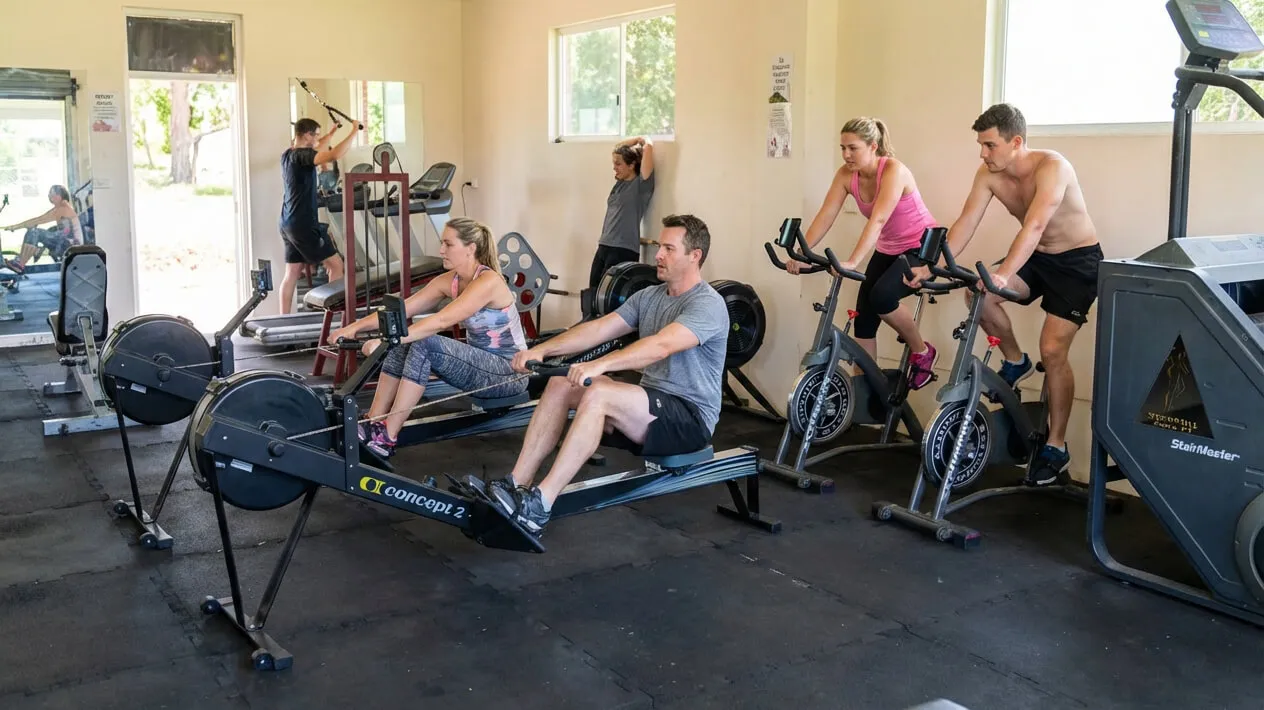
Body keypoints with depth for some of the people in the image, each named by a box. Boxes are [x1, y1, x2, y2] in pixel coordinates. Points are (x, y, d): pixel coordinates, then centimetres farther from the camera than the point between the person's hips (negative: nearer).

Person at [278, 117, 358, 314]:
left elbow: (313, 150, 33)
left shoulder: (287, 155, 11)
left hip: (288, 223, 9)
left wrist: (330, 134, 40)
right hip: (304, 224, -9)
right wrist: (354, 132, -21)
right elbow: (334, 155, -30)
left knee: (292, 272, 11)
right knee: (336, 264, -2)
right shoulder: (300, 156, -16)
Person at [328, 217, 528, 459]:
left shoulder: (488, 281, -22)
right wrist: (356, 326, -15)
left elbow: (440, 321, -32)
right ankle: (374, 425, -9)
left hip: (510, 373, -8)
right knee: (403, 343, -9)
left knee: (424, 344, -26)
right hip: (480, 362, 8)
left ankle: (387, 438, -22)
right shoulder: (449, 280, 2)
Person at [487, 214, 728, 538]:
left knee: (598, 394, -32)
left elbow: (661, 346, -32)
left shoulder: (707, 305, -14)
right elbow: (599, 328, 3)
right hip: (650, 405, 8)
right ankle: (515, 485, -13)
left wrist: (599, 365, -44)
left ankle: (539, 505, -33)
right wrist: (541, 349, -11)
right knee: (560, 385, -9)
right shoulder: (648, 297, 13)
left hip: (691, 417, -8)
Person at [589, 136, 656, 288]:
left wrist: (643, 139, 9)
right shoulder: (620, 182, 15)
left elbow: (649, 146, -11)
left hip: (624, 251, -7)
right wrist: (637, 139, 25)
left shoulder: (641, 184, -4)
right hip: (603, 248, 7)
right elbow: (618, 148, 27)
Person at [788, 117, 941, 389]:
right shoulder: (846, 175, -9)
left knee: (882, 296, -29)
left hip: (922, 246, -7)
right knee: (863, 316, -1)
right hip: (888, 249, 7)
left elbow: (877, 221, -38)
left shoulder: (893, 171, -27)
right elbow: (825, 216, -15)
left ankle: (922, 352, -4)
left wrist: (852, 262, -49)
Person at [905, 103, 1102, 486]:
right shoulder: (988, 174, -10)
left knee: (1052, 349, -15)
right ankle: (1015, 361, 7)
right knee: (978, 292, -20)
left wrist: (1003, 275, -53)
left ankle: (1056, 447, -1)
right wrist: (933, 267, -25)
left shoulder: (1051, 167, -29)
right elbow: (966, 223, -13)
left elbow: (1034, 226, -41)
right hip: (1036, 256, 6)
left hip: (1078, 260, -6)